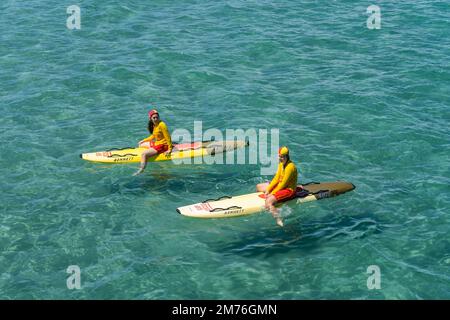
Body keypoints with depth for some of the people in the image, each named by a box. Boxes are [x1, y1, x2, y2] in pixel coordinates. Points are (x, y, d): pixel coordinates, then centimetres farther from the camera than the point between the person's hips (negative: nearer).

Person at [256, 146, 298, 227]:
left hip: (289, 190, -10)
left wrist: (272, 194, -19)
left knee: (268, 202, -33)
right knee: (259, 186, 20)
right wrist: (268, 190, -1)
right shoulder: (281, 164, 4)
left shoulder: (290, 167, -24)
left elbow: (283, 184, -23)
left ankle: (279, 221, -33)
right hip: (281, 185, 10)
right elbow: (276, 178, 7)